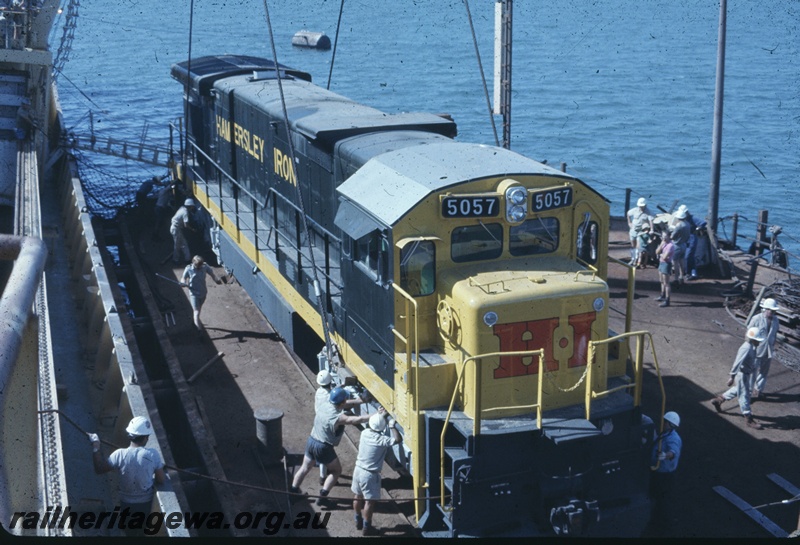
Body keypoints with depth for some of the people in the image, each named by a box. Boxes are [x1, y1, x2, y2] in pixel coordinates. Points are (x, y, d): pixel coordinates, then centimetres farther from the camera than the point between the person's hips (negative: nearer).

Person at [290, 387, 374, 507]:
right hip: (323, 447, -7)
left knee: (305, 468, 23)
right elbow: (357, 420, -32)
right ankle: (322, 497, 10)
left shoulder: (325, 405, -4)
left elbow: (341, 405, 11)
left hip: (311, 441, 7)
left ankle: (292, 492, 32)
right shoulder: (338, 417, -26)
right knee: (336, 470, 13)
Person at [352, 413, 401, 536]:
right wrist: (392, 426, -13)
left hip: (358, 469, 7)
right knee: (369, 501, 6)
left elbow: (369, 428, 19)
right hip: (370, 475, -7)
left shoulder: (364, 433, -4)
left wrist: (379, 415, 21)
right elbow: (397, 440, -26)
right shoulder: (381, 440, -24)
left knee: (358, 496, 22)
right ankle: (367, 527, 15)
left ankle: (358, 521, 38)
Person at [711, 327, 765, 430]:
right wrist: (732, 377, -29)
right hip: (742, 374, -10)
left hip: (747, 372, 10)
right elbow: (738, 362, -30)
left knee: (737, 390, 27)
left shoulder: (751, 346, -1)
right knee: (744, 395, 1)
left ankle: (718, 400, 41)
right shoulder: (746, 348, -30)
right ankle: (748, 418, 11)